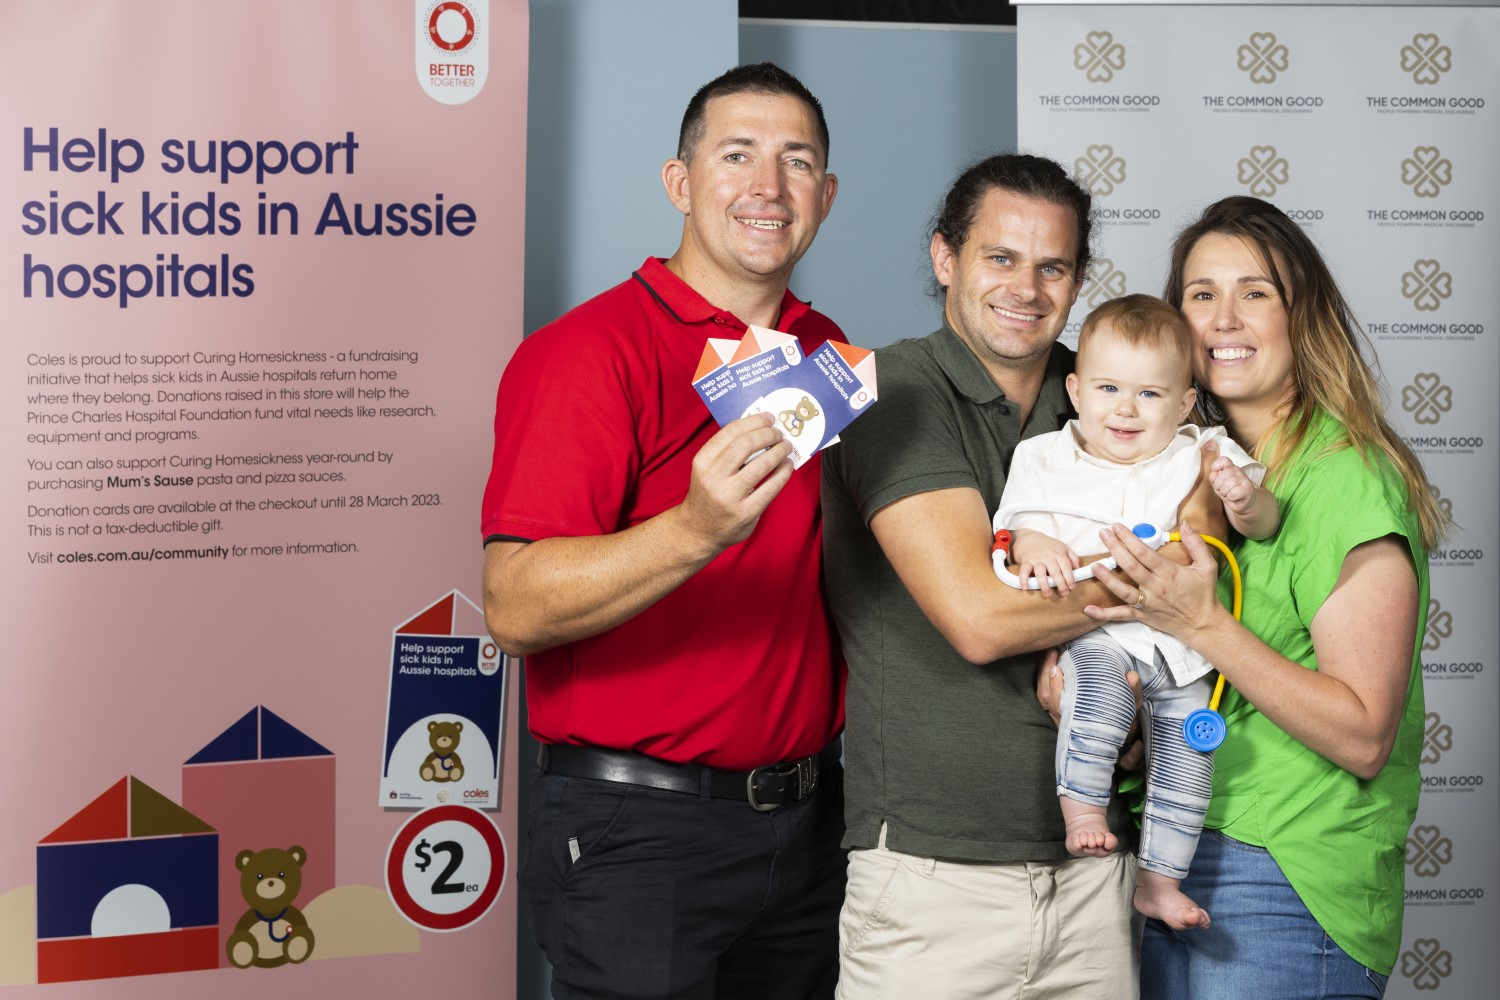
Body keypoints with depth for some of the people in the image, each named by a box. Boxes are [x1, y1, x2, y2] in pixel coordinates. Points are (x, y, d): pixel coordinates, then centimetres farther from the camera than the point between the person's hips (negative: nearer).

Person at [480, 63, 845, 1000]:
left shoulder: (833, 354, 10)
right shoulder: (590, 351, -12)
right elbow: (516, 608, -21)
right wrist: (694, 530, -36)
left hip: (803, 813, 7)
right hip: (638, 833, -6)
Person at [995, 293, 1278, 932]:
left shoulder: (1201, 455, 7)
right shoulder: (1049, 459, 8)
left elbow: (1264, 525, 2)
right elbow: (1021, 521, 5)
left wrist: (1246, 501, -21)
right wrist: (1034, 546, -18)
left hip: (1181, 644, 3)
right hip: (1093, 630, -2)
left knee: (1187, 747, -5)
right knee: (1100, 677, -35)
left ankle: (1160, 878, 9)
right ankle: (1081, 806, -24)